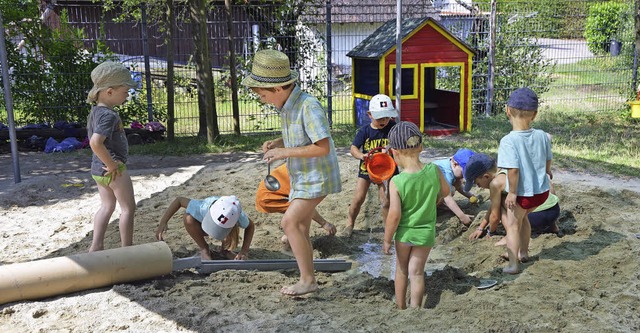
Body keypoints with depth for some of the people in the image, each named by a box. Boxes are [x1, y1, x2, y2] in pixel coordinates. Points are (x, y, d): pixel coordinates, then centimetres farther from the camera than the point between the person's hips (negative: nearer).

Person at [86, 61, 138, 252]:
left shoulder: (95, 111, 9)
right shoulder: (108, 115, -22)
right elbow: (95, 142, -36)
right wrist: (111, 164, -26)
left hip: (97, 169, 9)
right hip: (114, 169, -9)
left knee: (107, 206, 20)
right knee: (128, 207, 5)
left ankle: (96, 246, 22)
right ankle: (127, 248, 14)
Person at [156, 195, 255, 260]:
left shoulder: (239, 217, -42)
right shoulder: (202, 208, -44)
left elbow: (251, 226, -21)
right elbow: (179, 200, -31)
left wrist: (244, 251, -31)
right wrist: (162, 223, -38)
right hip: (202, 227, 0)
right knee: (188, 218, -35)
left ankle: (225, 248, 3)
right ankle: (204, 250, -10)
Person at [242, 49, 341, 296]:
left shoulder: (308, 106, -24)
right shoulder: (287, 105, 4)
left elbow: (323, 147, -26)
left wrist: (284, 152, -22)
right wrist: (276, 143, 0)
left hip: (317, 178, -9)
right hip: (302, 178, 9)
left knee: (290, 222, -15)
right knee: (300, 228, 12)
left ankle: (307, 280, -4)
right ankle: (307, 280, 23)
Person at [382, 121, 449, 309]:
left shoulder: (396, 182, -22)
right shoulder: (434, 171, -13)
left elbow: (394, 215, -21)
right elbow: (445, 191, 6)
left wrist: (387, 240, -8)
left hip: (404, 233, -1)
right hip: (426, 233, 1)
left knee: (401, 271, 19)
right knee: (417, 272, 10)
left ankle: (401, 307, 33)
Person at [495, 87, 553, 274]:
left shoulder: (508, 141, -25)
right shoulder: (542, 136, -6)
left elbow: (513, 170, -29)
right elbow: (548, 161, 9)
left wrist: (512, 192, -17)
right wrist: (547, 173, 31)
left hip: (523, 193, -6)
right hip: (542, 190, 6)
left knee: (513, 225, 12)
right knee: (523, 217, 30)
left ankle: (513, 265, 11)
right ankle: (523, 252, 44)